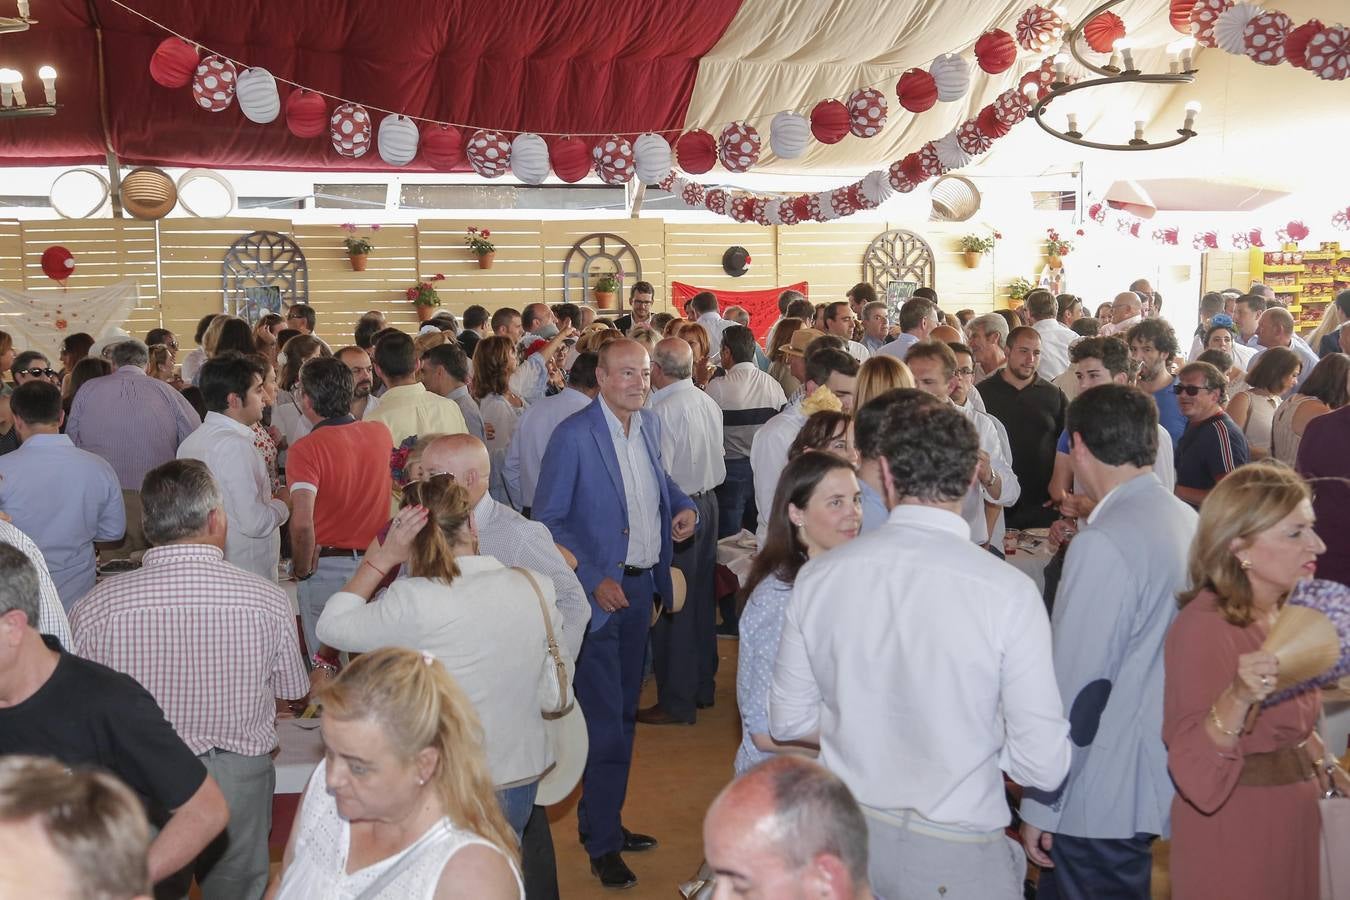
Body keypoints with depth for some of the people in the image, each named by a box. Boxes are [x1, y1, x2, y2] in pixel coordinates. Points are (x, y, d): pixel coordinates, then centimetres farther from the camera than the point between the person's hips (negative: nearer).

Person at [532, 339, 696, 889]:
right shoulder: (573, 436, -15)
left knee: (624, 712, 16)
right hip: (599, 591, -7)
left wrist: (683, 506, 1)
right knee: (604, 719, -1)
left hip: (642, 587, 7)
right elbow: (547, 520, -13)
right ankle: (601, 843, 12)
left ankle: (607, 822, 31)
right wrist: (592, 581, -19)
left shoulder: (649, 426, 6)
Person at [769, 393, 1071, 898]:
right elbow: (1043, 766, -15)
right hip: (954, 855, -2)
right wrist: (975, 734, 4)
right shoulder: (1009, 592, -19)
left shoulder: (818, 577, -10)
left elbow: (787, 722, 2)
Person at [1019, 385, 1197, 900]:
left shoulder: (1104, 543, -20)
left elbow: (1076, 683, -20)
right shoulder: (1186, 521, 6)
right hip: (1160, 779, 9)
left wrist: (1040, 805, -14)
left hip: (1102, 799, -9)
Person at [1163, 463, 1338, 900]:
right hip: (1232, 837, -8)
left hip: (1292, 822, 8)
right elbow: (1193, 768, -28)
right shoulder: (1204, 626, -22)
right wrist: (1238, 699, -42)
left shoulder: (1284, 614, 3)